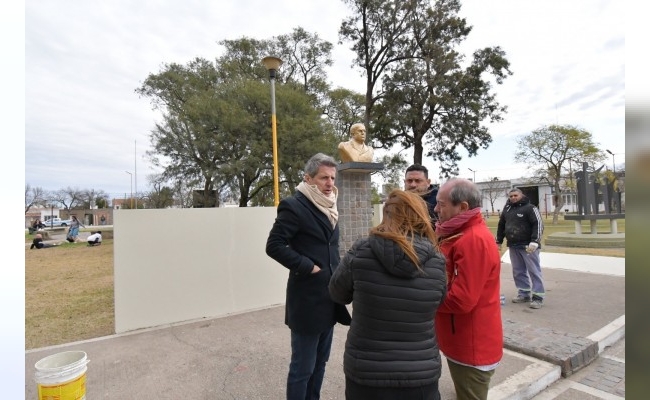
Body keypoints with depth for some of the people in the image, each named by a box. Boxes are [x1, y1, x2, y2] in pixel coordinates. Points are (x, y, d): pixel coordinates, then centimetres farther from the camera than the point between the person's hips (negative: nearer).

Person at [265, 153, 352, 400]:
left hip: (328, 298, 8)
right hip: (307, 300, -8)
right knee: (302, 367, 7)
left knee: (320, 362, 21)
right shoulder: (293, 206, -14)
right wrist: (308, 267, -19)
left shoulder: (329, 207, 11)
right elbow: (274, 245, -19)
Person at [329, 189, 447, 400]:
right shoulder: (436, 260, -12)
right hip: (421, 377, 1)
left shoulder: (360, 252, -16)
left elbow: (338, 294, 0)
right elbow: (437, 302, 5)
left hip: (364, 374, -1)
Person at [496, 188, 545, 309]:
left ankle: (538, 297, 5)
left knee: (534, 271, -1)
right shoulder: (507, 209, 11)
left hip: (528, 246, -6)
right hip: (513, 246, 6)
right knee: (518, 272, 12)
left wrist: (534, 242, -23)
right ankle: (524, 294, 23)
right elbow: (501, 226, 20)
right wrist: (498, 241, 18)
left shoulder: (530, 208, -7)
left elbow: (538, 224, -15)